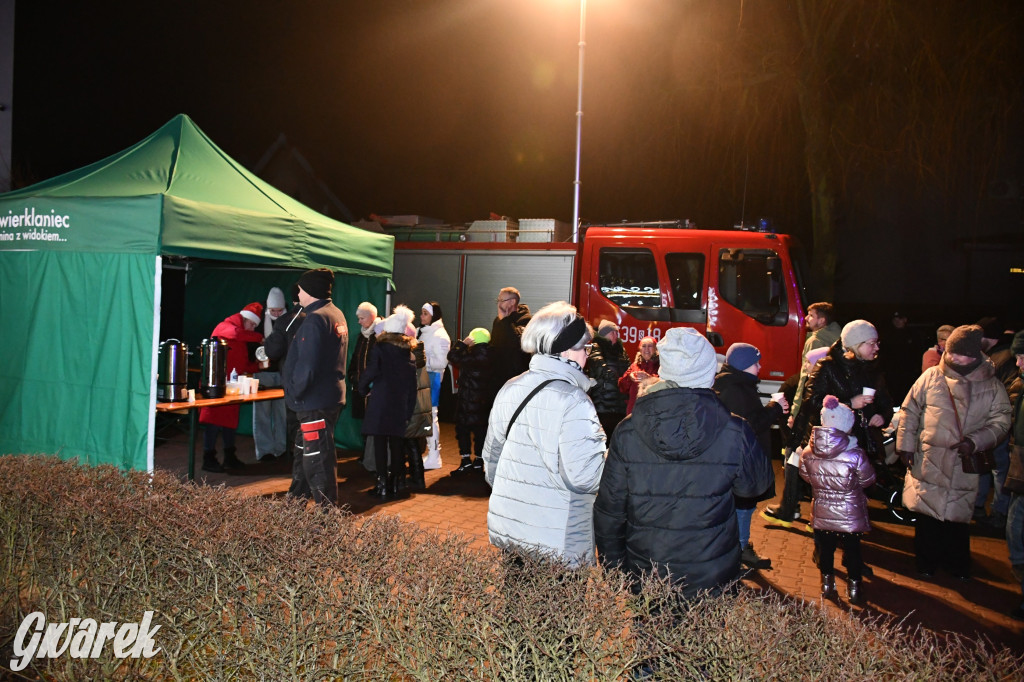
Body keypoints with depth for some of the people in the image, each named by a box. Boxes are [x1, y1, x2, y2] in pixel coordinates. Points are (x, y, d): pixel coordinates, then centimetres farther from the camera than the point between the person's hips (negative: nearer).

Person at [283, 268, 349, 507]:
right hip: (330, 395, 10)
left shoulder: (316, 319, -18)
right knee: (304, 452, 22)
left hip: (314, 400, -10)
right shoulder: (337, 315, 12)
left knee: (317, 459, -3)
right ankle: (296, 498, 34)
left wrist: (295, 392, -13)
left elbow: (307, 364, -24)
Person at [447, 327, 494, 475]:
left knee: (463, 427, 1)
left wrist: (462, 343, -9)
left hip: (468, 399, -8)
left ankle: (466, 460, -2)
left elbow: (453, 356, -19)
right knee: (480, 428, 12)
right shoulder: (489, 355, 1)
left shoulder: (474, 356, -21)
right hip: (484, 400, 8)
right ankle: (478, 461, 19)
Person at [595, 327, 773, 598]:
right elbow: (756, 484, 6)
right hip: (711, 578, -1)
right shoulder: (734, 433, -15)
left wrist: (614, 572, 10)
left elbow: (609, 511, -4)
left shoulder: (627, 432, -10)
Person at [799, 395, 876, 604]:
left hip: (822, 514, 2)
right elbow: (867, 480, -7)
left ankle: (827, 584, 30)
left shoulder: (808, 454, -12)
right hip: (851, 515, -2)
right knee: (852, 550, 16)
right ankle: (854, 587, 27)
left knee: (825, 549, 19)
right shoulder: (856, 455, -22)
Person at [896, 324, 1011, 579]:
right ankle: (927, 561, 27)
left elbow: (1001, 421, 1)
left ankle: (957, 564, 31)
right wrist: (905, 446, 0)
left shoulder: (992, 386, 1)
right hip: (929, 461, 0)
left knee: (958, 516, 10)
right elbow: (909, 412, 4)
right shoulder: (931, 377, -1)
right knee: (927, 514, 8)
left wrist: (976, 441, -15)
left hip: (965, 465, 0)